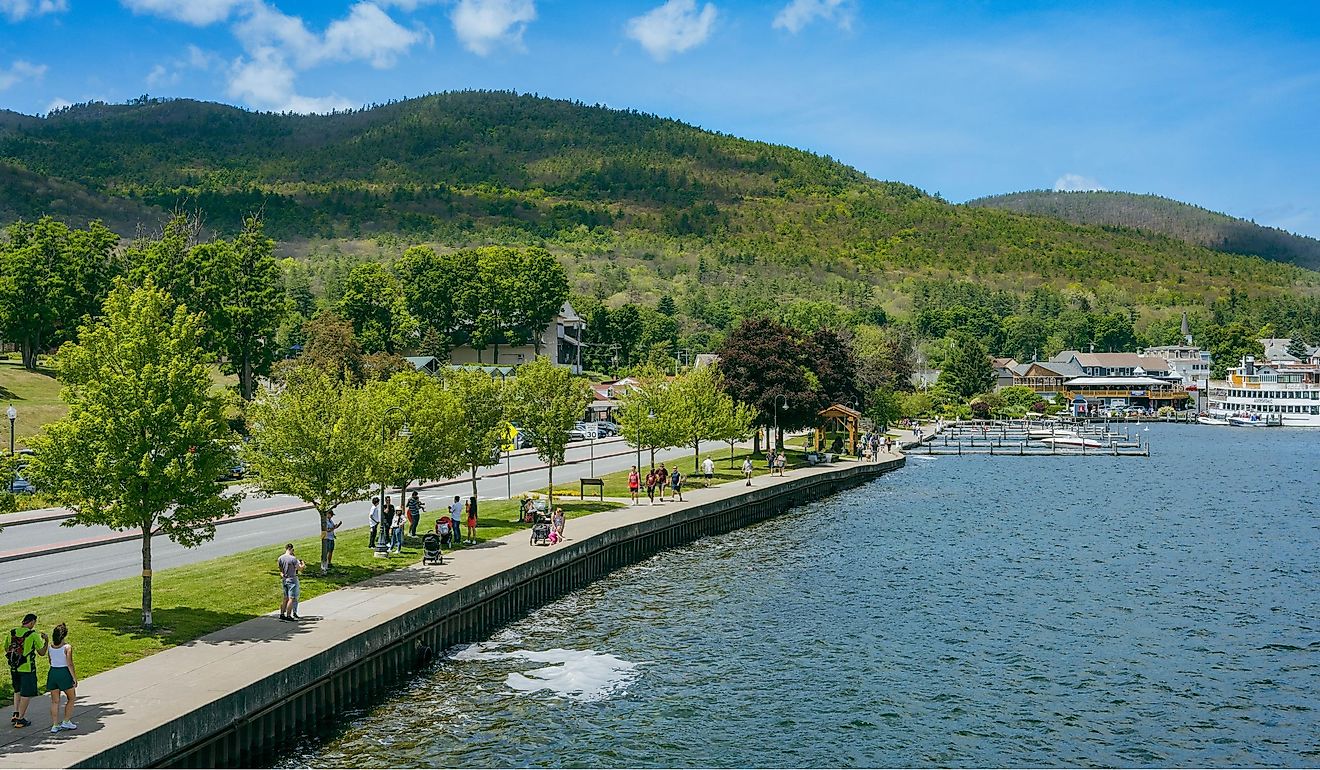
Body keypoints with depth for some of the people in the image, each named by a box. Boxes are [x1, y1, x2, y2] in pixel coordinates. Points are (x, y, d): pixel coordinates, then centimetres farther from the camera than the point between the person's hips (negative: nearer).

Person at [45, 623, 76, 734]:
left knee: (55, 701, 10)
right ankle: (66, 722, 12)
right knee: (71, 698, 14)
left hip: (52, 672, 5)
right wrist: (75, 678, -8)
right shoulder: (67, 647, -14)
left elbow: (50, 662, 12)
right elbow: (70, 664, -14)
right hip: (64, 673, -5)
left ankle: (55, 725, 11)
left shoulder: (50, 646, 2)